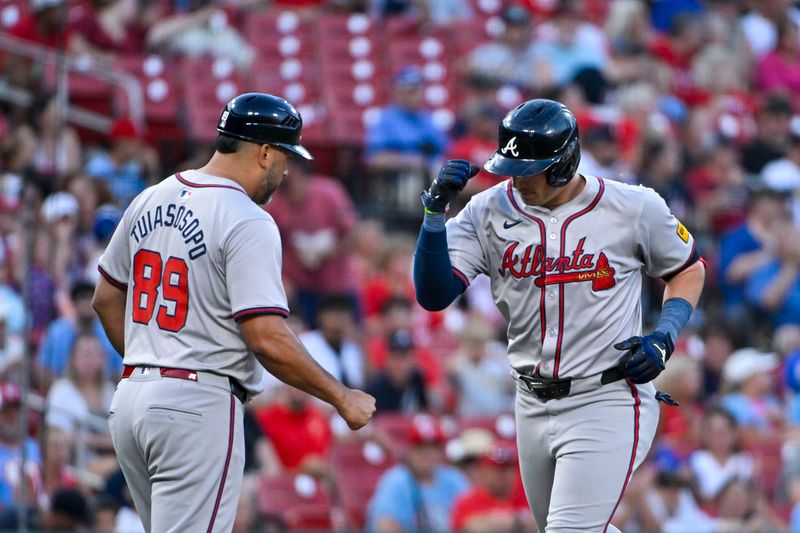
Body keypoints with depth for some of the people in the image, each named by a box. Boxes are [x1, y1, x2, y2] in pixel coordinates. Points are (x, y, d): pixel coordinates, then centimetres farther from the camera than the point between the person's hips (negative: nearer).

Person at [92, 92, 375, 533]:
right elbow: (268, 340, -20)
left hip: (130, 398, 8)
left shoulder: (150, 200, 11)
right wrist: (343, 399, -10)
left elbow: (106, 300, 19)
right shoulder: (248, 222, -13)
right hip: (199, 406, -8)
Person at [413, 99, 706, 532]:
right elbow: (433, 295, -8)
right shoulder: (489, 212, -2)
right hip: (534, 408, 5)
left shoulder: (634, 208, -8)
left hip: (607, 403, -5)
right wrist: (435, 211, -19)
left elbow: (688, 268, 8)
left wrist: (664, 337, -8)